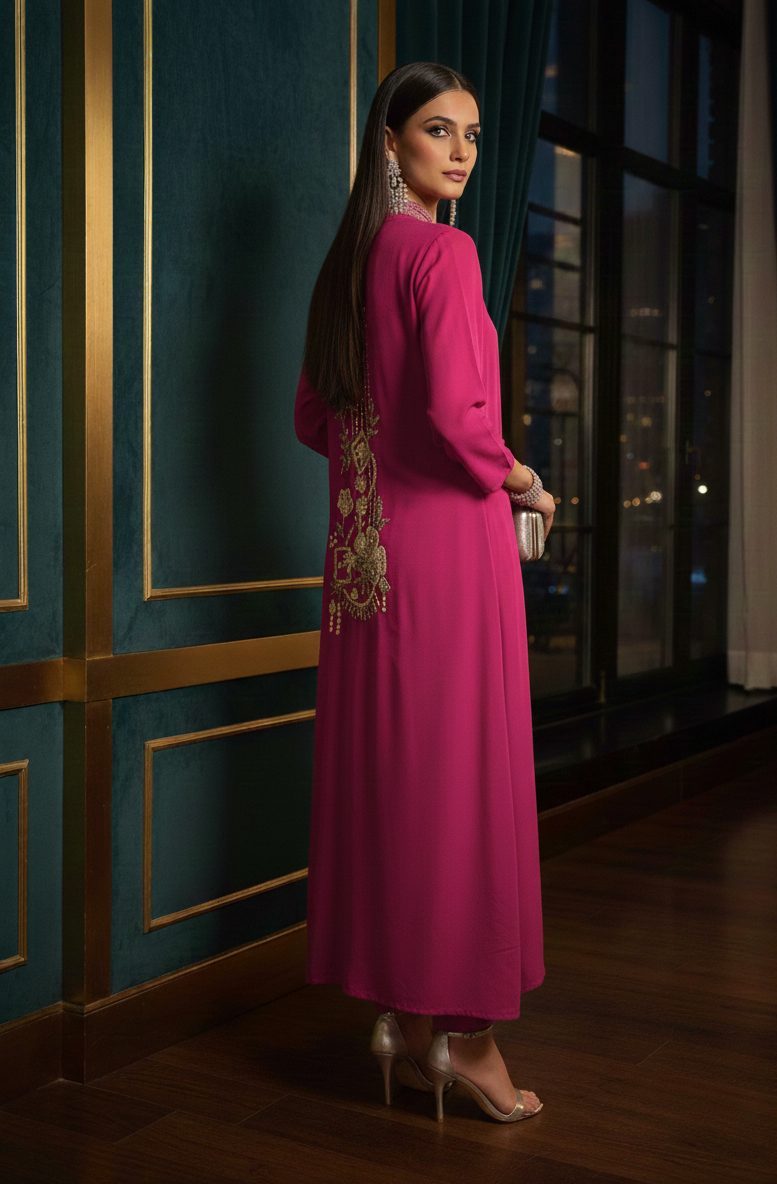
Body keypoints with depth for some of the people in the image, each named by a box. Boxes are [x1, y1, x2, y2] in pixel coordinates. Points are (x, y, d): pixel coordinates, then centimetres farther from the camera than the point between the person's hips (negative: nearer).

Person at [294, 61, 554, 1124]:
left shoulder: (350, 259, 14)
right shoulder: (443, 251, -10)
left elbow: (313, 419, 18)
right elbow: (452, 412, -21)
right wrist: (521, 483, -5)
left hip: (364, 549, 8)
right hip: (449, 538, -8)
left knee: (381, 774, 10)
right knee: (462, 774, -1)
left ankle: (401, 1013, 20)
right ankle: (463, 1031, 8)